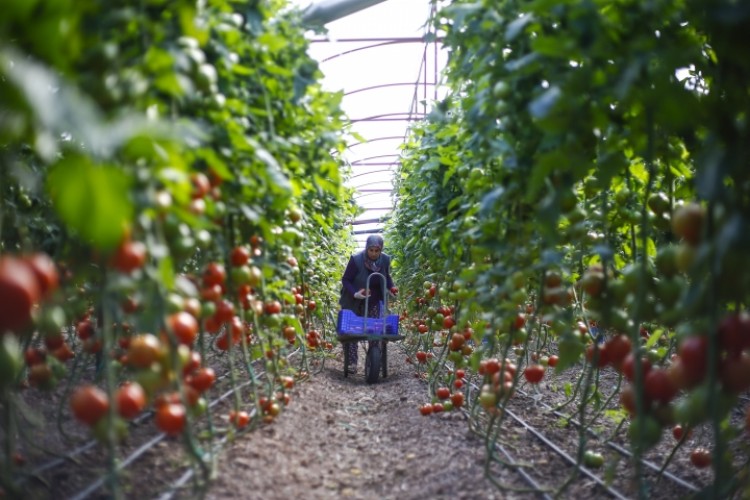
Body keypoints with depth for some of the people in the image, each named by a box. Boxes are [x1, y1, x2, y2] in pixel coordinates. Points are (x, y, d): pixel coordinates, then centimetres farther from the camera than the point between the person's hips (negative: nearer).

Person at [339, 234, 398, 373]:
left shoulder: (385, 259, -12)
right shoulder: (356, 259, -24)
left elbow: (387, 277, 8)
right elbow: (345, 280, -15)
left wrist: (391, 288, -11)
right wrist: (354, 293, -31)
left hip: (374, 302, 3)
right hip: (354, 302, -3)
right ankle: (352, 362, 3)